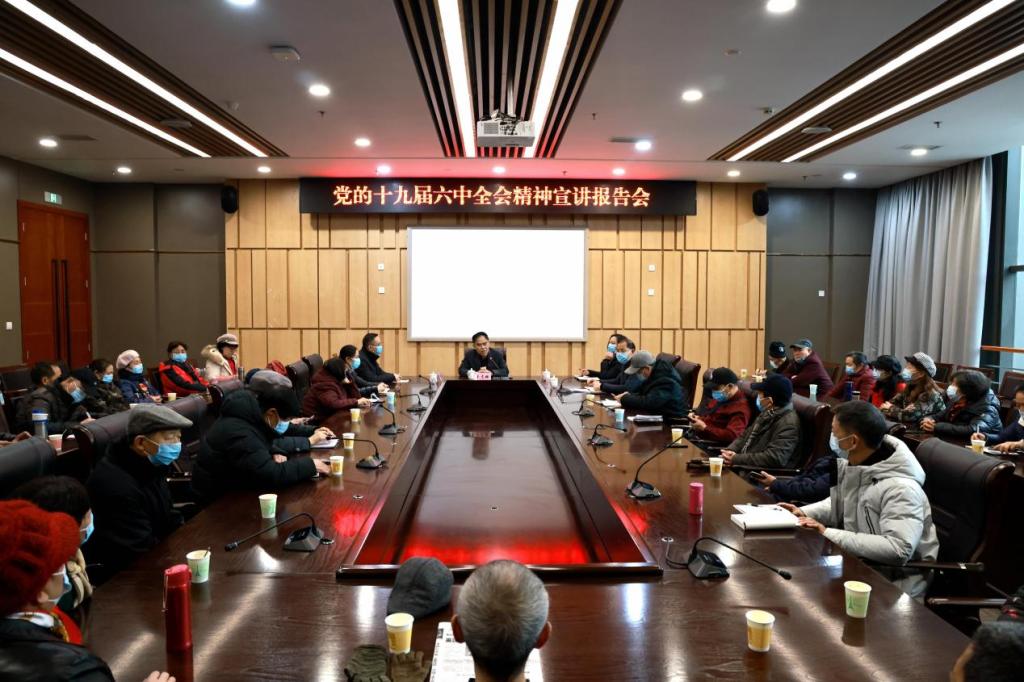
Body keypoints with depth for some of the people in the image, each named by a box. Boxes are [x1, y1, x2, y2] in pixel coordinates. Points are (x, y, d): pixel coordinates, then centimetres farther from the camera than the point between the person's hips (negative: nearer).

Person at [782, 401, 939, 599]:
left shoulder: (900, 488, -27)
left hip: (895, 583, -8)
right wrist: (804, 513, 0)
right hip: (860, 562, 8)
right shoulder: (853, 465, -1)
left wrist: (829, 534, -31)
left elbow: (897, 550, -36)